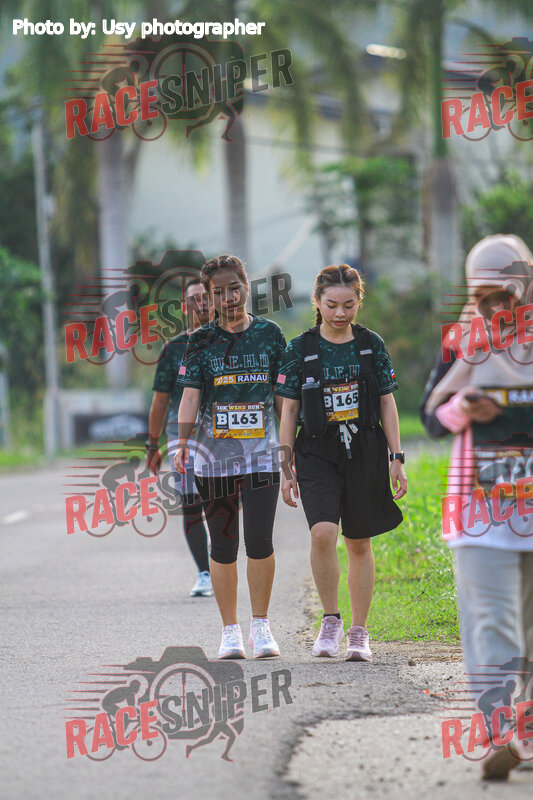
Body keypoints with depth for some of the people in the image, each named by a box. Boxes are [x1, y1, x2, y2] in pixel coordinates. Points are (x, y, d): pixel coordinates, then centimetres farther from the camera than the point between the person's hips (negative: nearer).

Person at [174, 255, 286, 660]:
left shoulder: (269, 334, 7)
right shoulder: (201, 341, 5)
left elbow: (282, 394, 10)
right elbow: (190, 395, -2)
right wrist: (183, 440, -16)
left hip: (262, 453, -1)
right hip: (214, 455, 1)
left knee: (259, 540, -11)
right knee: (223, 545, 3)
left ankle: (261, 626, 4)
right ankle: (231, 631, 12)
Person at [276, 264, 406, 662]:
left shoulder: (372, 345, 3)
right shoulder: (300, 349, 0)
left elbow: (387, 404, 7)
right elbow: (288, 411, 3)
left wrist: (397, 458, 2)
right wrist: (286, 469, 0)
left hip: (365, 453, 1)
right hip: (317, 452, -1)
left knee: (359, 543, 6)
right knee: (323, 533, -21)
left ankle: (359, 632, 18)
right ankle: (331, 619, -3)